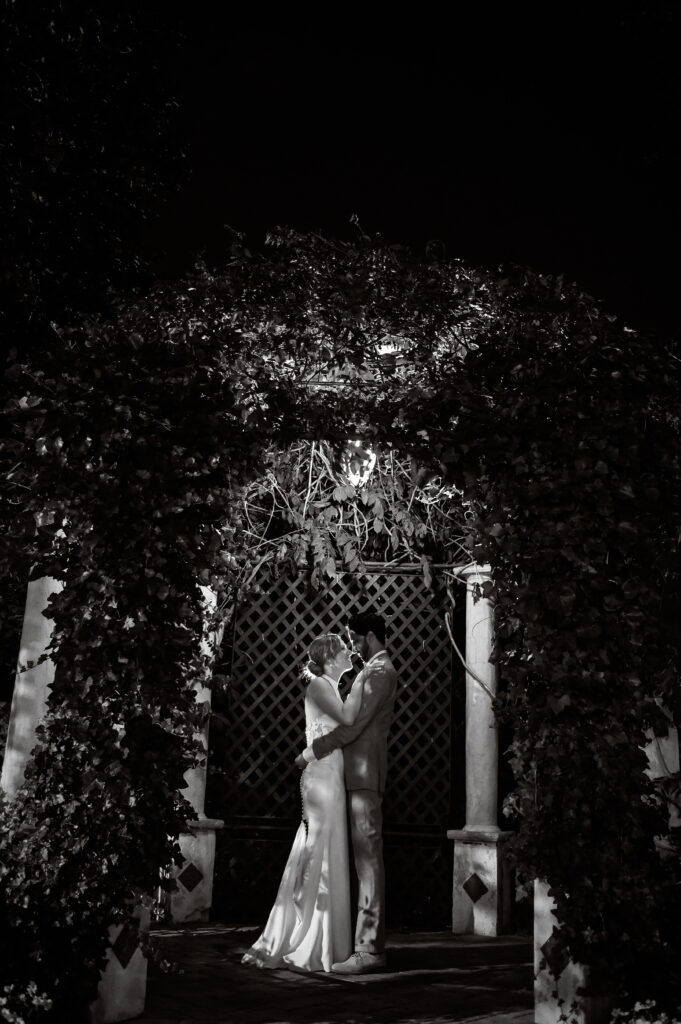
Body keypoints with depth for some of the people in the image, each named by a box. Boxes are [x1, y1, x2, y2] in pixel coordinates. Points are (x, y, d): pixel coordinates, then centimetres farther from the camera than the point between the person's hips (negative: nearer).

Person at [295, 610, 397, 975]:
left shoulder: (380, 672, -10)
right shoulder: (373, 670, 21)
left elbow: (353, 726, -18)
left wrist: (310, 752, -12)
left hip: (365, 776, -10)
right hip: (358, 776, 10)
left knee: (368, 858, -8)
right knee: (365, 858, 11)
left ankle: (369, 949, -5)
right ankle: (368, 942, 17)